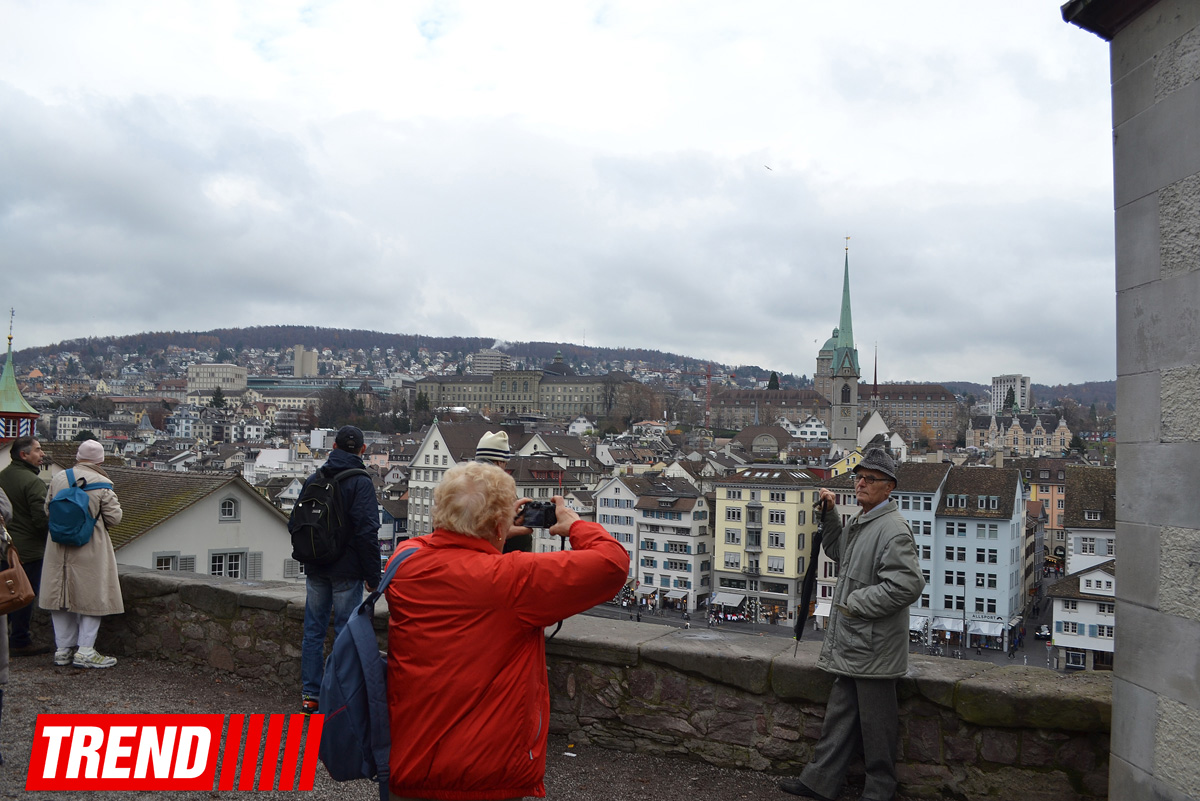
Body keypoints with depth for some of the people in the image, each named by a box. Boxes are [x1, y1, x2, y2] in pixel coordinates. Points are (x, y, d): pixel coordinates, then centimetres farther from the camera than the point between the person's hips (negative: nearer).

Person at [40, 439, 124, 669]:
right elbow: (114, 518, -8)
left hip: (59, 549, 4)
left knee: (61, 596, 12)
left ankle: (63, 649, 19)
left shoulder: (58, 479, 1)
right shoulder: (103, 484, -11)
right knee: (91, 597, 4)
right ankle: (85, 651, 2)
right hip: (90, 550, -4)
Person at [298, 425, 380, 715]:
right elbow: (367, 531, -16)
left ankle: (310, 695, 17)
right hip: (346, 571, -5)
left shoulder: (313, 480, 7)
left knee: (313, 631, 12)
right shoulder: (360, 482, -12)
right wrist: (373, 576, -10)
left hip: (316, 570, 5)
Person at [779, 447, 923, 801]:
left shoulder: (893, 528, -19)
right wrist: (829, 515, 14)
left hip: (874, 645, -10)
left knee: (875, 721, 6)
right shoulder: (859, 522, 13)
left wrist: (856, 604, -19)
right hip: (851, 642, 10)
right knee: (840, 713, 18)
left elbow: (907, 584, -26)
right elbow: (837, 551, 31)